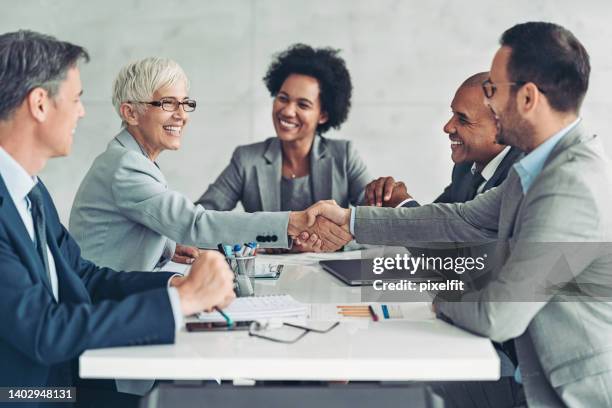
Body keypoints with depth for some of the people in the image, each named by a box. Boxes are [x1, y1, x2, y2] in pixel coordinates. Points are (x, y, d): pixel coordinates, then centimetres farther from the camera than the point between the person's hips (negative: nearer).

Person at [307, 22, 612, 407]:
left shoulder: (572, 186, -26)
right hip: (542, 375, 8)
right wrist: (350, 219, 12)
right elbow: (462, 221, 10)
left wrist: (444, 297, -2)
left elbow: (497, 316, -24)